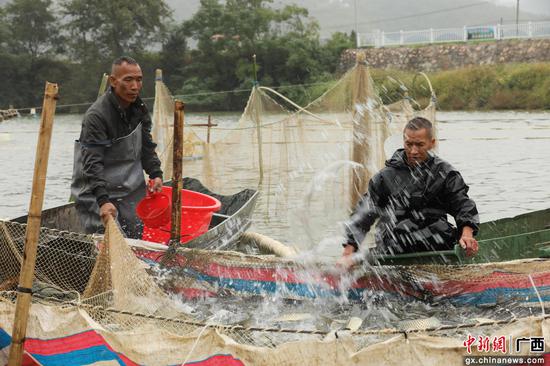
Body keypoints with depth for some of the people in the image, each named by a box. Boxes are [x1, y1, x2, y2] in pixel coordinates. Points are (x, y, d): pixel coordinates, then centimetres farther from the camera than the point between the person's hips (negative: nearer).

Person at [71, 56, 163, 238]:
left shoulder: (139, 109, 2)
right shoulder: (96, 115, -22)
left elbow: (146, 146, 15)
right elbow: (92, 162, -27)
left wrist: (155, 173, 0)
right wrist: (103, 200, -35)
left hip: (132, 189, 7)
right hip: (96, 192, -7)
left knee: (137, 236, 9)